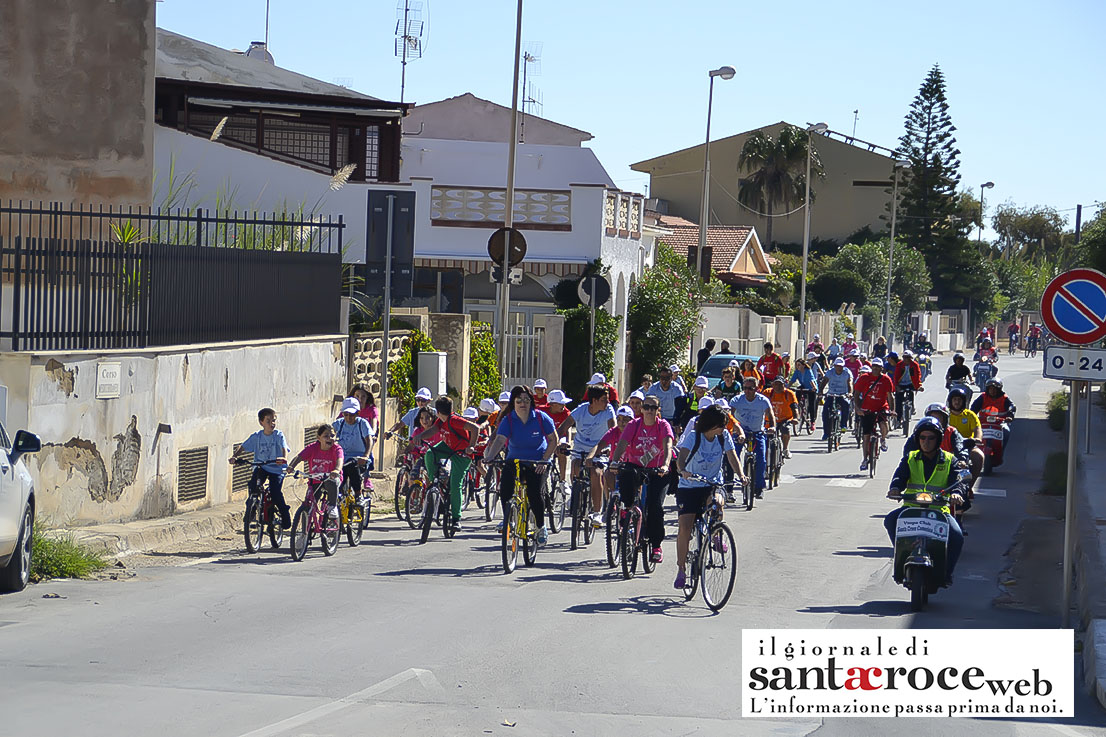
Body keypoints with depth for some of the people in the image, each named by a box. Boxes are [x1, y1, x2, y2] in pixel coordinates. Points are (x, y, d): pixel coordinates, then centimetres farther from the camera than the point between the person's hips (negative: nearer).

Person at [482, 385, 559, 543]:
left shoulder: (541, 418, -12)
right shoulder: (508, 420, -11)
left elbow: (553, 440, -4)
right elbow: (499, 440, -24)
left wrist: (544, 460, -15)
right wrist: (489, 457, -42)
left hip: (537, 462, -2)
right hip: (514, 460, 2)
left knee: (534, 492, -21)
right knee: (505, 486, -24)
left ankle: (541, 527, 1)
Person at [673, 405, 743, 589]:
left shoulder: (724, 436, -4)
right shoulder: (694, 438, -14)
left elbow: (732, 457, -10)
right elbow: (681, 458, -27)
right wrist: (683, 471, -49)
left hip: (713, 485, 2)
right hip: (689, 487, -2)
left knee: (717, 502, -34)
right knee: (685, 528, -10)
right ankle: (681, 569, 4)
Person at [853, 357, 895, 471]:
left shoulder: (886, 380, -1)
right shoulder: (864, 378, -1)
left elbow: (890, 396, 1)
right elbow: (856, 393, 0)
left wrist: (892, 410, -11)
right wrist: (858, 407, -13)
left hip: (882, 408, -1)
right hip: (867, 410, 1)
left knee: (884, 426, -29)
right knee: (866, 436, 2)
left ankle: (883, 440, 7)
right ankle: (865, 459, 14)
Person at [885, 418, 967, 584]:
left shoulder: (949, 461, 11)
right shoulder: (910, 459, 15)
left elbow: (956, 480, -4)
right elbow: (900, 476, -1)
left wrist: (956, 493, -29)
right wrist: (895, 488, -26)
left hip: (940, 509, -1)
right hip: (911, 507, 1)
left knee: (956, 536, -26)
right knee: (891, 519, -29)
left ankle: (946, 573, 0)